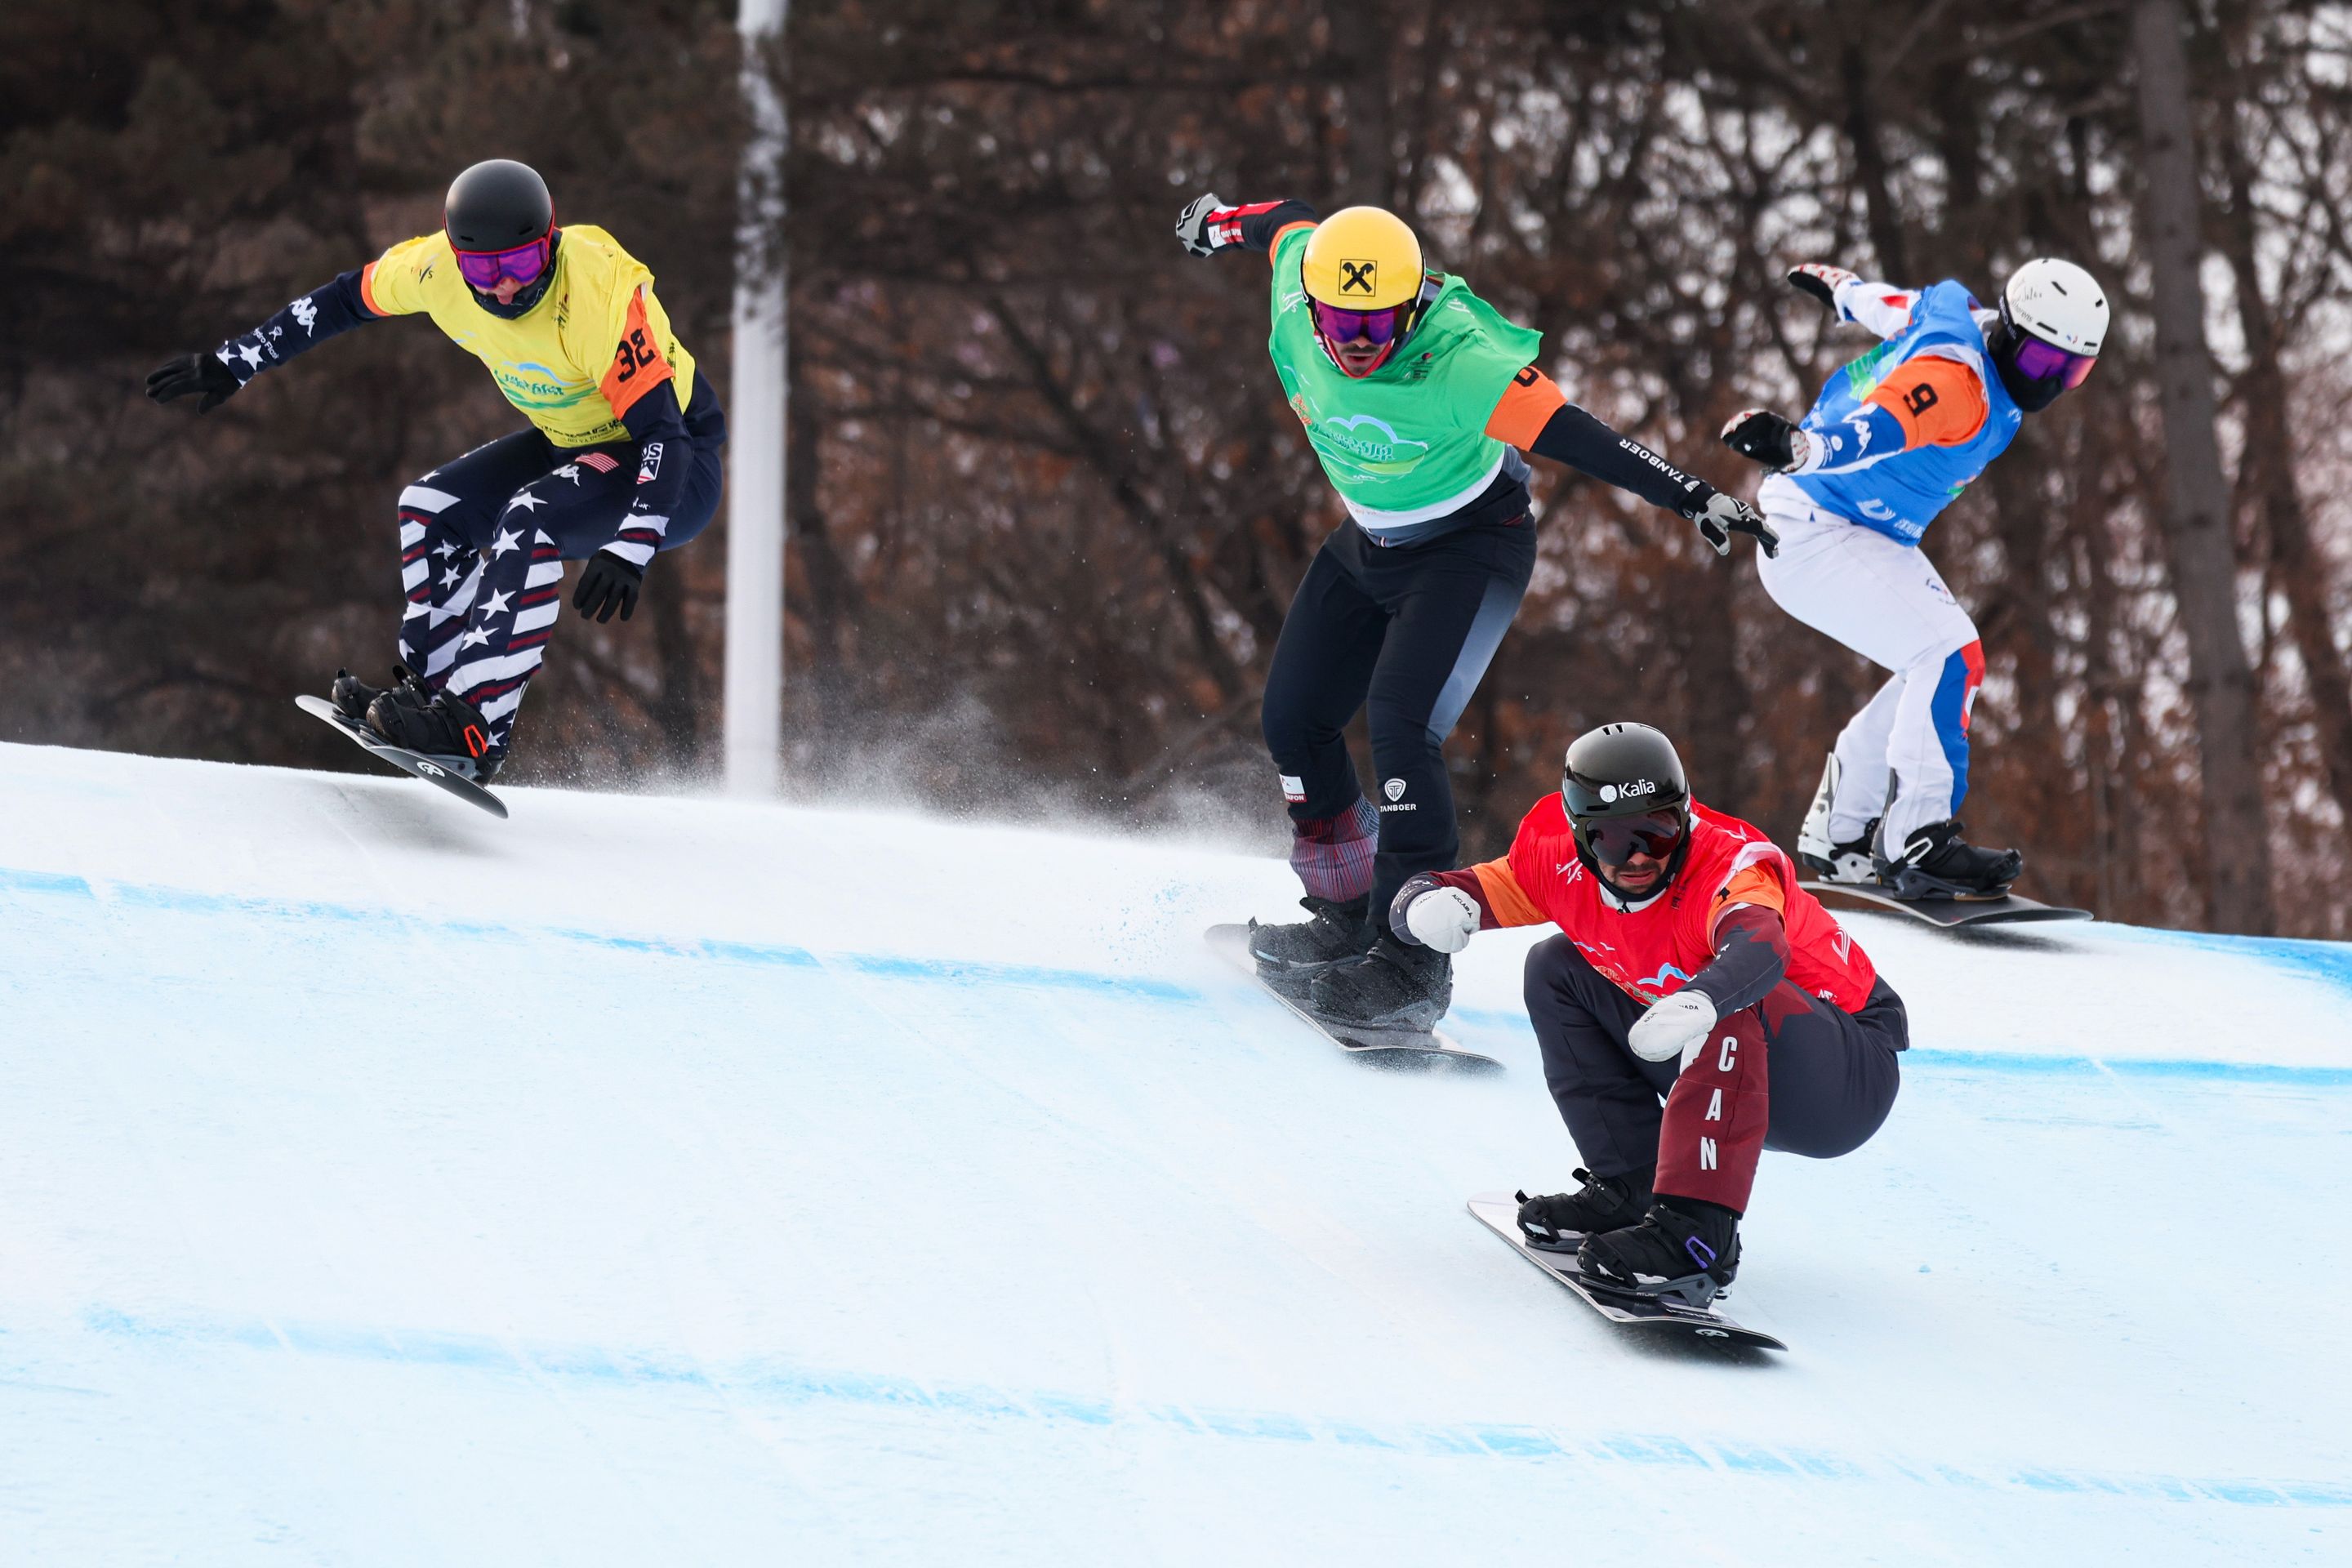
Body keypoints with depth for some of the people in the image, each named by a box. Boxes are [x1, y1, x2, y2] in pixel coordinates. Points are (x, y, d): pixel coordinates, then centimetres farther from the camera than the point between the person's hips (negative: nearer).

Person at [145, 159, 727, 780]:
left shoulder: (600, 297, -35)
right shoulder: (437, 268, -17)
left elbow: (665, 432, -37)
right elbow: (342, 301, 2)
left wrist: (631, 549, -51)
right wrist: (233, 363, 5)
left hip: (675, 470, -8)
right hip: (571, 444, 8)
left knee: (527, 520, -29)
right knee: (430, 509, 2)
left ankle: (474, 727, -31)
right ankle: (434, 688, 6)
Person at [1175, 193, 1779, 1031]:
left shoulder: (1459, 362, -35)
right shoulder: (1298, 290, -19)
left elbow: (1577, 435, -38)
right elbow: (1287, 223, 4)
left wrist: (1693, 496, -45)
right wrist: (1219, 222, 26)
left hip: (1470, 547, -7)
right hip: (1367, 545, 7)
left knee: (1400, 723, -24)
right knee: (1292, 718, 8)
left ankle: (1413, 956, -24)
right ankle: (1347, 913, 27)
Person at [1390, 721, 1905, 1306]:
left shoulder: (1730, 860, -28)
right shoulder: (1561, 861, -10)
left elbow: (1758, 946, -51)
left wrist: (1700, 1002, -73)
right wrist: (1433, 905, -31)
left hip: (1854, 1077, -7)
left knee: (1736, 1000, -37)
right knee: (1556, 969, 3)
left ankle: (1697, 1227, -39)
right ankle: (1630, 1186, 0)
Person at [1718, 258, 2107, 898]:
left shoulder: (1976, 330, 3)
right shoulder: (1956, 380, -27)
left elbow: (1897, 307, 24)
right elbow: (1871, 431, -46)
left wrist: (1838, 287, 42)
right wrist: (1793, 447, -65)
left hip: (1874, 534, 11)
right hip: (1813, 531, -11)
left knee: (1938, 674, 13)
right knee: (1951, 656, -22)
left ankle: (1836, 837, 20)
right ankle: (1917, 841, -26)